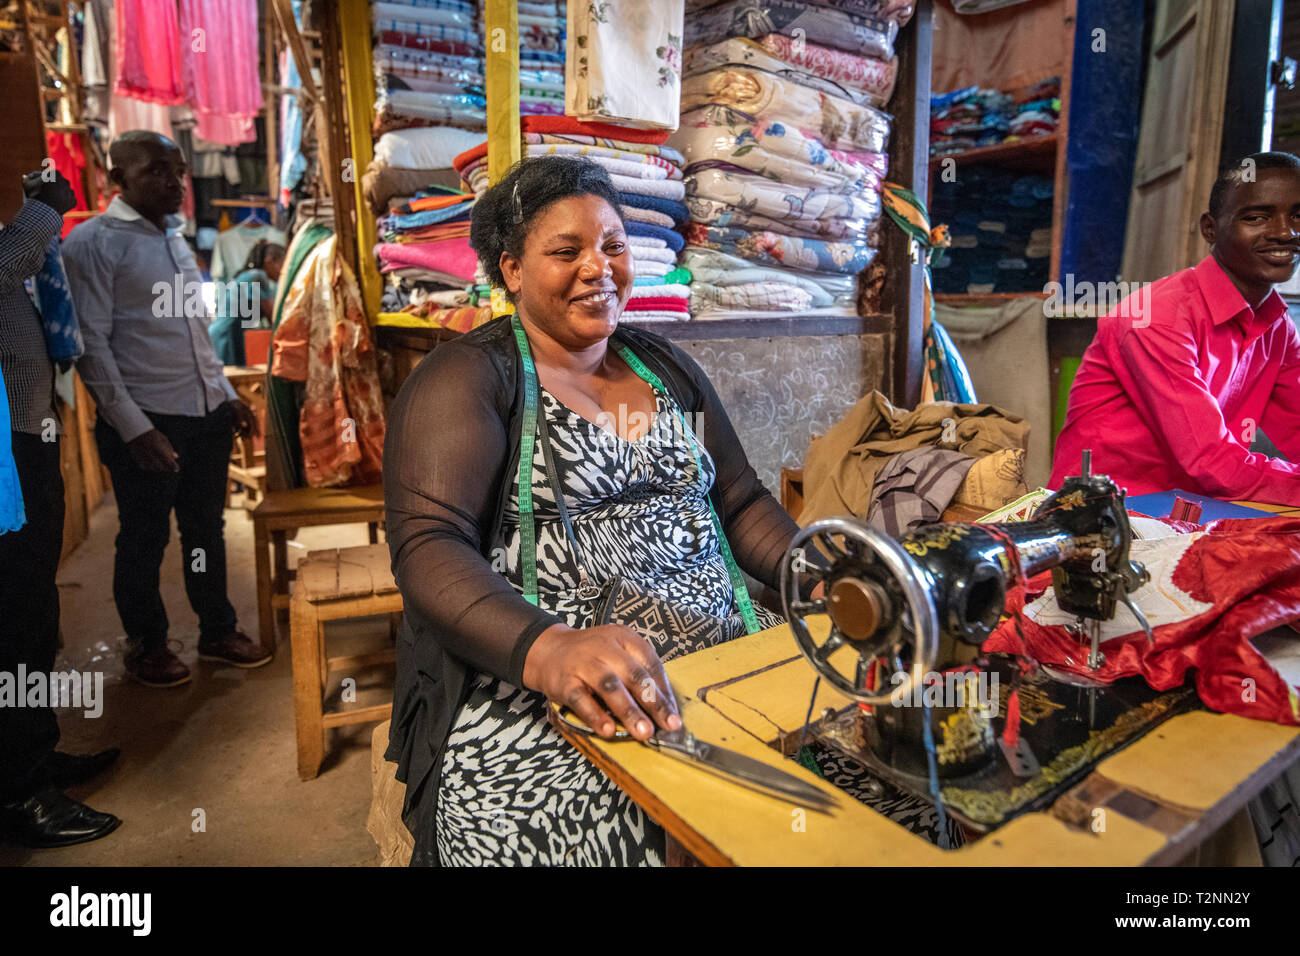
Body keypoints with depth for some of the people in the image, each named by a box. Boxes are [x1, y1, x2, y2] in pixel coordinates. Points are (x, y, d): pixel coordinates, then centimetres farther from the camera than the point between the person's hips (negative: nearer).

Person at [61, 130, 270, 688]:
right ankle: (146, 646, 26)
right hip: (147, 422, -6)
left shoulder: (174, 237, 15)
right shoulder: (93, 243, -8)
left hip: (206, 414, 7)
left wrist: (226, 394, 14)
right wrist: (135, 428, -17)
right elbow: (91, 345, -12)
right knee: (144, 541, 8)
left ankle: (217, 632, 30)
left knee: (206, 530, 15)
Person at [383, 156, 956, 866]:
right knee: (615, 825, -30)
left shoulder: (667, 368, 18)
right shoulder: (467, 379, -1)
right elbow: (428, 548, -13)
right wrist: (546, 650, -31)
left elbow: (741, 502, 17)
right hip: (528, 676, -5)